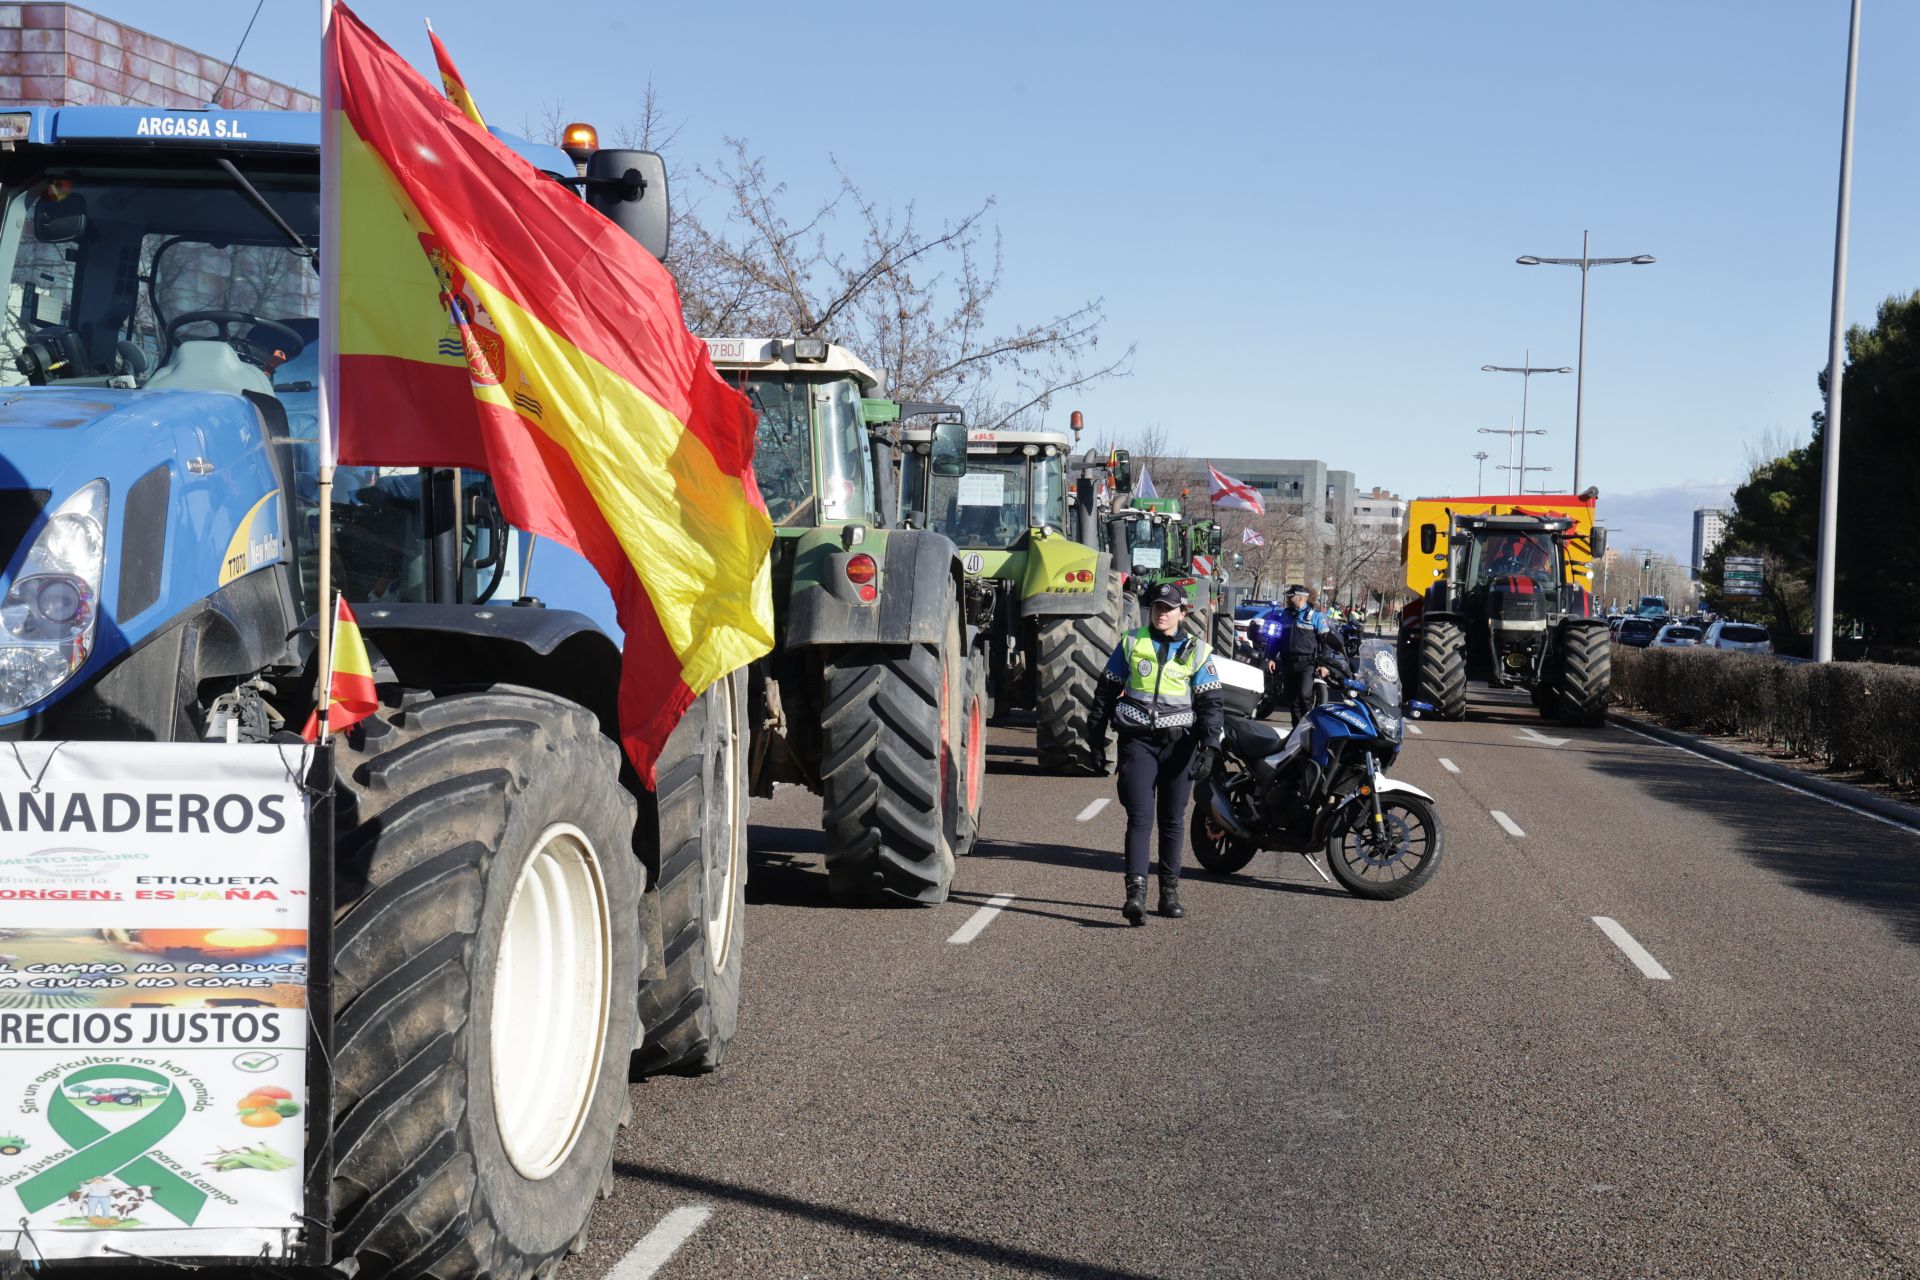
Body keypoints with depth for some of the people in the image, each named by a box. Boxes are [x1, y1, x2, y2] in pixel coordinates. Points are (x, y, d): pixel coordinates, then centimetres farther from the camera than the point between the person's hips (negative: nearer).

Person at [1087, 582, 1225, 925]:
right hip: (1138, 740, -1)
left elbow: (1212, 702, 2)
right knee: (1140, 817, -11)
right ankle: (1136, 892, -20)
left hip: (1179, 742, 1)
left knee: (1173, 820, 9)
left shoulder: (1197, 651, 4)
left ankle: (1170, 891, 17)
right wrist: (1097, 731, 14)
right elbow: (1107, 688, 14)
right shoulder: (1131, 642, 6)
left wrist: (1210, 746, -9)